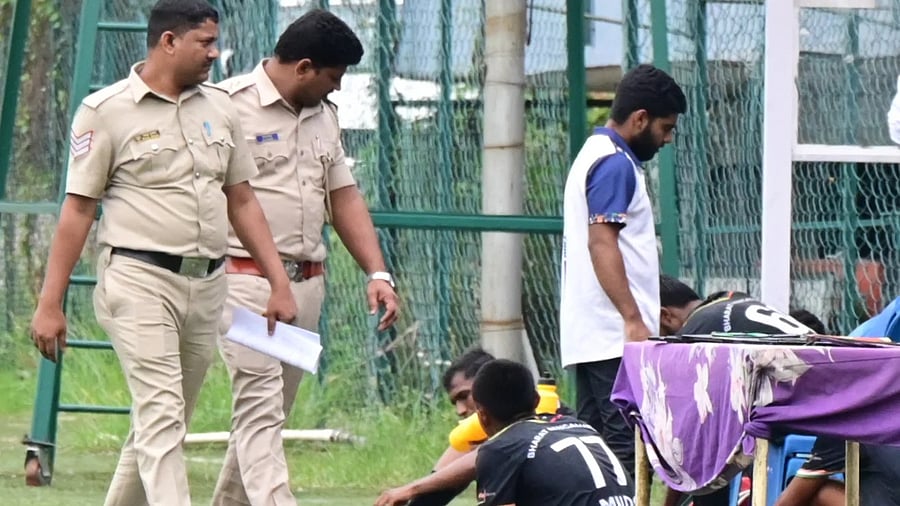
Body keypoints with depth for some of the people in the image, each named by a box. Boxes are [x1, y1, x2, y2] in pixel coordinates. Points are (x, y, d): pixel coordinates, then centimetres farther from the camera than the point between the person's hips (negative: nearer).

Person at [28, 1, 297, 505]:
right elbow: (78, 209, -4)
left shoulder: (219, 108, 13)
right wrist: (50, 306, -7)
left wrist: (279, 283, 9)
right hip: (140, 280, -6)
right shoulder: (106, 111, -4)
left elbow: (242, 200, 16)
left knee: (165, 421, 11)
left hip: (207, 287, 6)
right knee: (161, 417, -15)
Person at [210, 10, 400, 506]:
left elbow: (344, 196, 19)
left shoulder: (323, 115, 16)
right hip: (246, 280, -7)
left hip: (307, 283, 8)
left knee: (269, 410, 10)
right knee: (260, 408, -14)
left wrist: (377, 273, 7)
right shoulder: (229, 105, -8)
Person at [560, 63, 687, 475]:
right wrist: (633, 319, -23)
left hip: (587, 336, 11)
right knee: (626, 443, -13)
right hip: (614, 336, -11)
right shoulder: (615, 164, -11)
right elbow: (601, 243, -20)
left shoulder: (594, 155, 21)